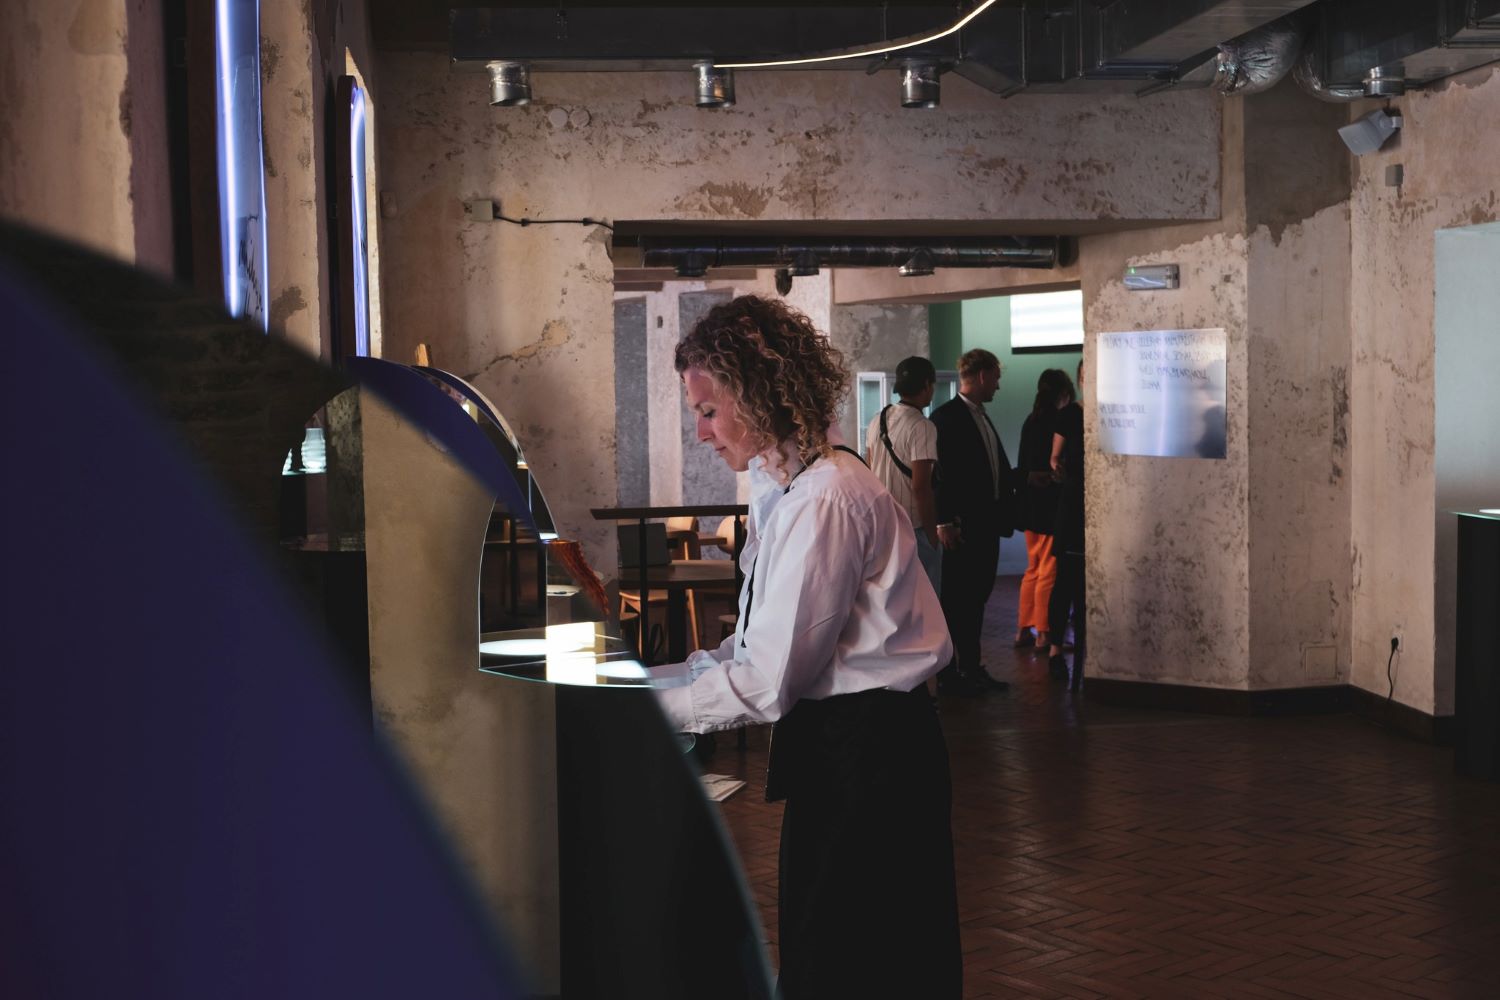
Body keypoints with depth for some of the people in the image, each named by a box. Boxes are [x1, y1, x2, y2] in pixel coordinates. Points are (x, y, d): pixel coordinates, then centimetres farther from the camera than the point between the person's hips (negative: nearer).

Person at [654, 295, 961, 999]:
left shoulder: (824, 499, -22)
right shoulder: (781, 486, 8)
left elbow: (767, 681, -21)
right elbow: (764, 643, 14)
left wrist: (646, 711, -13)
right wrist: (678, 671, 3)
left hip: (866, 749, -9)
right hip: (831, 738, 9)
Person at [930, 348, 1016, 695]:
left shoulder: (982, 418, 17)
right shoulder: (947, 416, -11)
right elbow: (942, 472, -17)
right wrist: (945, 521, -21)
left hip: (987, 523, 9)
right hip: (964, 525, -9)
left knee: (976, 599, 13)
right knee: (956, 600, -3)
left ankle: (971, 668, 20)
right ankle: (948, 675, 2)